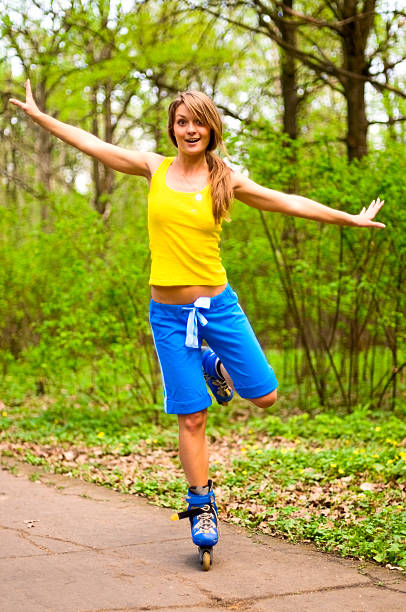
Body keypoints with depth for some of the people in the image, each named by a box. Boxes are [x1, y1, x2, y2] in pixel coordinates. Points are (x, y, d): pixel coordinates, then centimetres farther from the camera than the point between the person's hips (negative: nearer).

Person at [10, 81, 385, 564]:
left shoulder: (226, 181, 1)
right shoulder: (155, 169, 3)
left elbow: (289, 203, 4)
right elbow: (90, 144, 11)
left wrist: (349, 219, 5)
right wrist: (37, 115, 15)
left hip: (218, 305, 1)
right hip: (169, 314, 0)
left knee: (264, 397, 2)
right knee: (191, 417, 0)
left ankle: (214, 366, 32)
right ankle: (202, 507, 18)